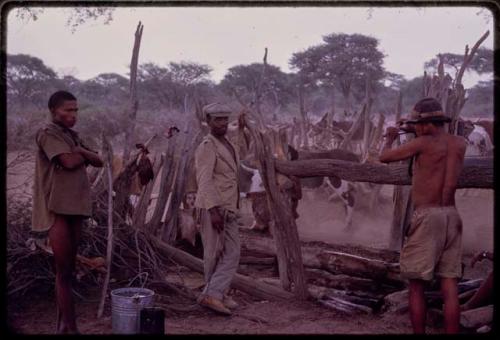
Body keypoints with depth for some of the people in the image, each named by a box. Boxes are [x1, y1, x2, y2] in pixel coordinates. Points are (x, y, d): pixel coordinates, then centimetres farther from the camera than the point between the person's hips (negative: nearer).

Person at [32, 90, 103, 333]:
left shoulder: (72, 135, 19)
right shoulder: (48, 133, -6)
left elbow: (98, 161, 14)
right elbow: (69, 161, -18)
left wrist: (81, 152, -5)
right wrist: (84, 155, 2)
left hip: (75, 206, 8)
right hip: (56, 209, -8)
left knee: (68, 269, 9)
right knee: (63, 271, -7)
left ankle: (63, 325, 16)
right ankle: (69, 326, -3)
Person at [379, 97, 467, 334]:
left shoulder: (423, 143, -10)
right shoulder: (460, 143, 7)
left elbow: (384, 157, 0)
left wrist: (391, 138, 20)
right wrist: (415, 131, 26)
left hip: (427, 217, -6)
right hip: (451, 216, 6)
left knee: (416, 285, 3)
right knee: (450, 286, 4)